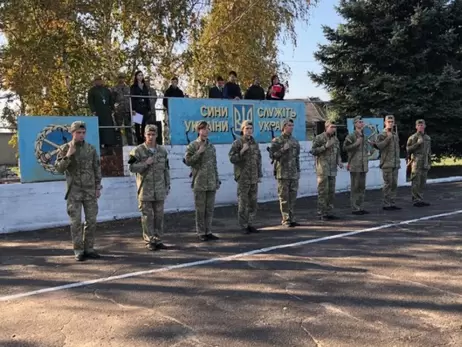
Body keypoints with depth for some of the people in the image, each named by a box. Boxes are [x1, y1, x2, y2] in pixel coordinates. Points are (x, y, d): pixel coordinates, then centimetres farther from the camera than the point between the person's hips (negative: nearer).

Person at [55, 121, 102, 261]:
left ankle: (89, 249, 14)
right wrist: (68, 155, -19)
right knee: (76, 222, -1)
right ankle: (78, 251, 7)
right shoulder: (65, 149, -1)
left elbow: (97, 169, 8)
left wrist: (98, 187, 3)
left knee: (91, 220, 4)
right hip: (74, 191, -2)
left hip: (90, 190, 3)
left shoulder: (91, 148, 5)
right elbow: (59, 169, -7)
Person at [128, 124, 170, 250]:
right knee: (147, 216, 1)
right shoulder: (138, 150, -3)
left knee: (159, 215, 6)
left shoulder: (162, 151, 9)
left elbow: (166, 169, 13)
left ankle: (158, 240, 15)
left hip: (159, 189, 3)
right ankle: (149, 242, 9)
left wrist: (168, 185, 9)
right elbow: (131, 167, -6)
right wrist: (146, 163, -18)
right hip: (145, 189, -3)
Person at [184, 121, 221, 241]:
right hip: (199, 183, -5)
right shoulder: (193, 146, -2)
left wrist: (217, 180, 13)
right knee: (200, 209, 0)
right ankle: (201, 233, 9)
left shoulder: (211, 146, 13)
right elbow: (188, 161, -11)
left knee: (210, 208, 8)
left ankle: (208, 232, 17)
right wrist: (199, 152, -16)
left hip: (211, 183, 5)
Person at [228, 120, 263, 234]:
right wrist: (242, 151, -22)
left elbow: (259, 160, 16)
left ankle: (250, 224, 18)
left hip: (254, 178, 5)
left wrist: (259, 175, 13)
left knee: (253, 202, 8)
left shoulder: (255, 143, 12)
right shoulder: (237, 143, -5)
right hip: (243, 178, -5)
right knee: (242, 203, -2)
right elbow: (232, 159, -11)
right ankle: (244, 226, 6)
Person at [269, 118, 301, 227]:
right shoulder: (277, 141, -3)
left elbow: (297, 157, 18)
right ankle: (286, 220, 3)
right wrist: (283, 149, -19)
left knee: (293, 197, 7)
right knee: (284, 198, -2)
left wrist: (298, 171, 14)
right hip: (283, 173, -5)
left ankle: (292, 219, 14)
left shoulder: (295, 141, 14)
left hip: (294, 174, 5)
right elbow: (272, 155, -9)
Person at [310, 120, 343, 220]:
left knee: (331, 192, 8)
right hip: (322, 169, -6)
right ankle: (321, 213, 0)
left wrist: (339, 161, 2)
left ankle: (329, 212, 16)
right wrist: (325, 146, -17)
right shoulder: (319, 138, -5)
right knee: (323, 191, -6)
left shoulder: (336, 139, 14)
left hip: (333, 170, 6)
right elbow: (313, 151, -9)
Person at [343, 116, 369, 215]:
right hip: (355, 166, -7)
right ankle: (355, 208, 1)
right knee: (355, 188, -3)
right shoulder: (351, 136, -8)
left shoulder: (364, 136, 16)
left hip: (363, 166, 7)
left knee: (362, 188, 10)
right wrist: (356, 143, -20)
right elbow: (345, 147, -17)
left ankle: (361, 207, 17)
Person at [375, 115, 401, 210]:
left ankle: (393, 203, 15)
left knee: (394, 184, 9)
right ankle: (386, 204, 2)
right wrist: (388, 138, -23)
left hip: (395, 164, 7)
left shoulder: (395, 134, 16)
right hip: (387, 164, -7)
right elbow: (378, 146, -21)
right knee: (388, 184, -5)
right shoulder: (382, 135, -4)